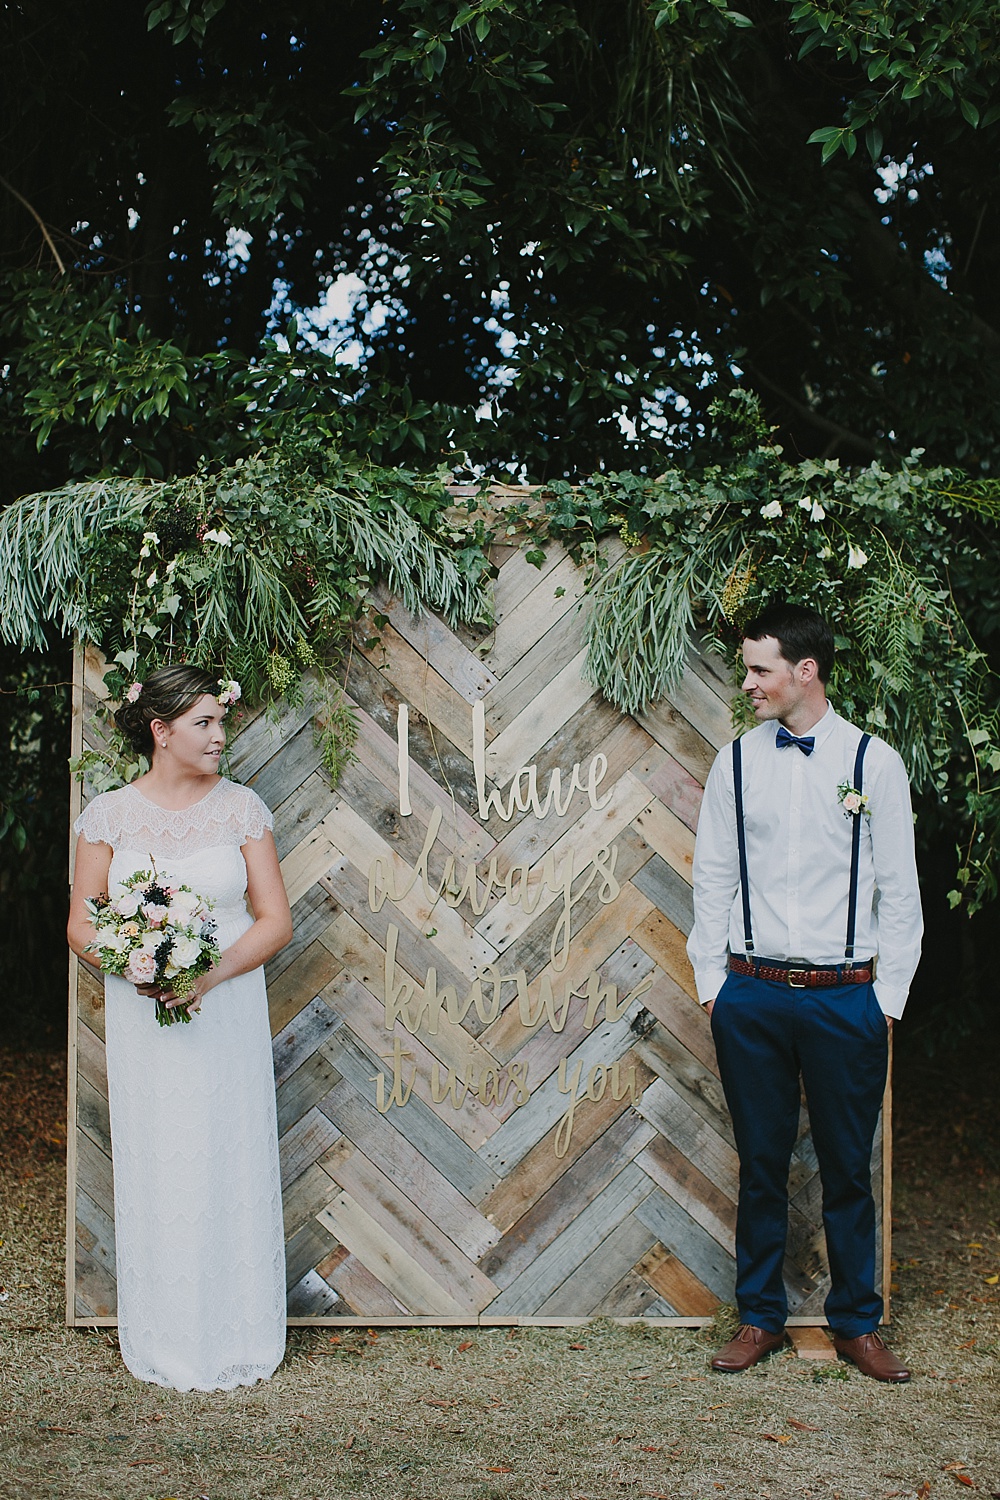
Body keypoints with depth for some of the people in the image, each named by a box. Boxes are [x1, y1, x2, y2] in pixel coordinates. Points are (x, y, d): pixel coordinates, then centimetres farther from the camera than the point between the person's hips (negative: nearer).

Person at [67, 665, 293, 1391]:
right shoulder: (109, 814, 1)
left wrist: (208, 976, -16)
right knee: (156, 1170, 5)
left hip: (228, 1012, 0)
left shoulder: (241, 807, 1)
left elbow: (276, 920, -1)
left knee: (232, 1162, 4)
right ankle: (167, 1345, 19)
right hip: (142, 1017, 0)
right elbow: (81, 924, 4)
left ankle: (239, 1339, 18)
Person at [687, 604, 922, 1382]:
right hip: (753, 996, 2)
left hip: (844, 996, -1)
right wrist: (712, 983, 4)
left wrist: (888, 999, -2)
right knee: (762, 1165, 10)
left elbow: (899, 891, 1)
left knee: (848, 1169, 7)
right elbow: (712, 880, 8)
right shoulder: (737, 761, 5)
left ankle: (858, 1323, 22)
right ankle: (761, 1318, 24)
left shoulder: (873, 761, -1)